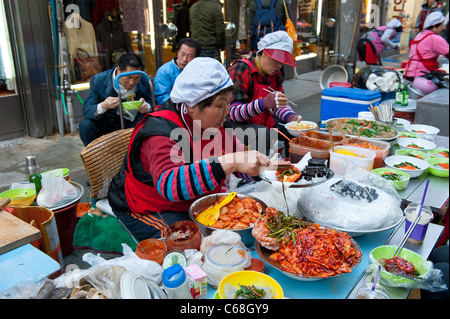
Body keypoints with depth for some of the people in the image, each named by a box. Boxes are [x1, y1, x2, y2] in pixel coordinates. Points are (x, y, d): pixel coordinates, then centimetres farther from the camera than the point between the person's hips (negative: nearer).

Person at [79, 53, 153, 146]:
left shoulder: (144, 82, -7)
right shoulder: (98, 80, -11)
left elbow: (152, 104, 1)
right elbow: (86, 110, -15)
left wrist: (147, 107, -27)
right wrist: (102, 106, -39)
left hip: (135, 124, 1)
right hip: (107, 124, -1)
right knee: (86, 126, -28)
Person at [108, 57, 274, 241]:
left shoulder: (212, 123, -3)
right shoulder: (162, 131, -27)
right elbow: (168, 185, -45)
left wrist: (264, 167, -11)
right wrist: (230, 163, -52)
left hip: (197, 201, 8)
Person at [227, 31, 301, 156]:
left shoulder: (274, 73, 5)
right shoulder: (241, 70, -20)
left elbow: (279, 105, 10)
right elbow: (234, 112, -28)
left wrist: (291, 117, -14)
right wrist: (265, 103, -44)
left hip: (263, 120, 8)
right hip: (237, 122, -8)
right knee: (262, 134, -34)